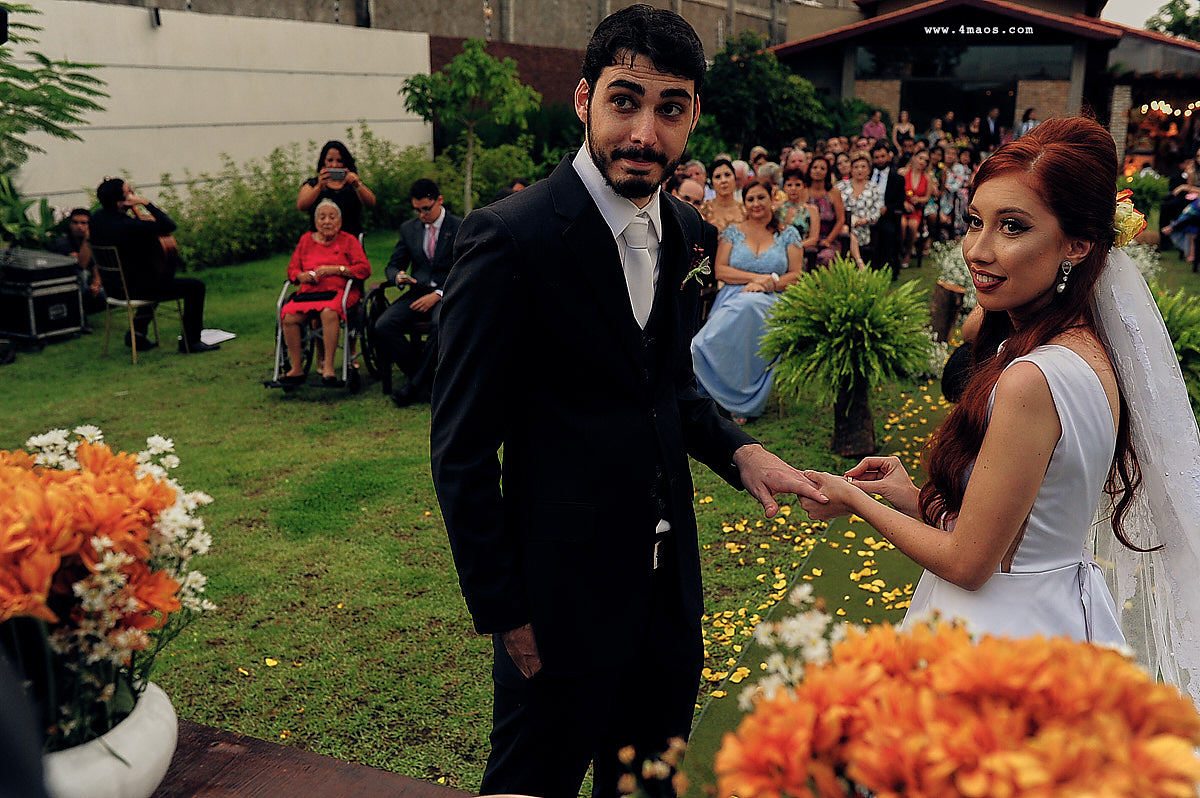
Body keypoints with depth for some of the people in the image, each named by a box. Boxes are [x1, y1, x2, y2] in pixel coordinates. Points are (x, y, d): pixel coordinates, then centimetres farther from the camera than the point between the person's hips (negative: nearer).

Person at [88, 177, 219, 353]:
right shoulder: (127, 226, -30)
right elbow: (169, 226, -26)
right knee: (196, 287, 0)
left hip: (111, 287, 9)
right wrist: (146, 203, -18)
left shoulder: (96, 218, -1)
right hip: (133, 288, -9)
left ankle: (137, 332, 31)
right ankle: (191, 342, 7)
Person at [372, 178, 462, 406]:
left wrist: (438, 295, -18)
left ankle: (414, 386, -24)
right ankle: (426, 381, -14)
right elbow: (392, 266, 18)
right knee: (382, 326, -23)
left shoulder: (460, 228, -1)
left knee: (441, 323, -39)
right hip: (418, 292, 5)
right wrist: (399, 276, -9)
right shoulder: (408, 228, 13)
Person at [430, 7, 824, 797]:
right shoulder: (508, 238, -20)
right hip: (563, 583, -6)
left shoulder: (683, 229, 3)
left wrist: (738, 450, -4)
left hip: (668, 577, 7)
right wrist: (503, 613, -13)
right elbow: (462, 449, -16)